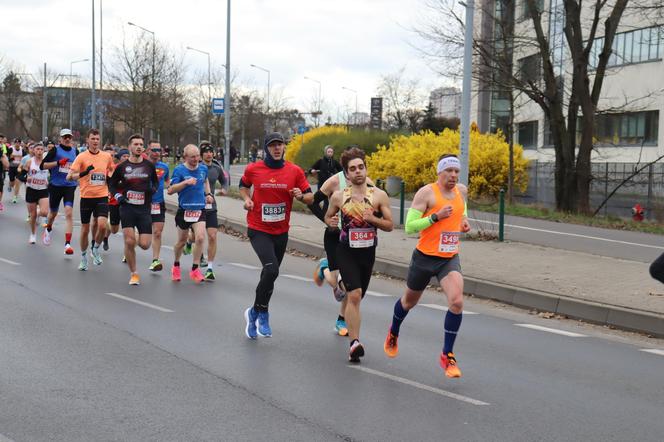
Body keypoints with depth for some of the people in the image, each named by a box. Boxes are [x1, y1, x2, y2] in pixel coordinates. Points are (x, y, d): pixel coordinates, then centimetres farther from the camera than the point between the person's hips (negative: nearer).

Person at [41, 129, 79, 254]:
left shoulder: (75, 151, 8)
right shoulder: (55, 150, -3)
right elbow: (43, 165, -9)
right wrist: (58, 162, -19)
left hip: (70, 186, 1)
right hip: (55, 186, -1)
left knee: (69, 213, -16)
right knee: (53, 212, 17)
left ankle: (68, 244, -19)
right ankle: (48, 229, 51)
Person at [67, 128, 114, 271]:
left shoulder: (107, 156, 5)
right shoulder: (82, 157, -5)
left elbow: (112, 171, 26)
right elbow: (69, 176, -12)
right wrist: (84, 173, -27)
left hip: (102, 196, 1)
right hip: (86, 197, -1)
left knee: (102, 225, -18)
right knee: (85, 229, 7)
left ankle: (96, 249, 10)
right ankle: (83, 257, 27)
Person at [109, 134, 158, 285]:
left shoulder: (149, 165, 5)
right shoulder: (122, 166, 3)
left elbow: (156, 181, 18)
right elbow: (112, 184, 15)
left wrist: (153, 189, -4)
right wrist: (117, 196, -2)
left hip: (144, 208, 1)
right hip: (127, 207, -1)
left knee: (144, 245, -7)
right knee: (129, 242, -10)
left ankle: (140, 238, 32)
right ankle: (134, 274, 5)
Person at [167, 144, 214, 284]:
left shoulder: (203, 168, 3)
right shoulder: (179, 170, -10)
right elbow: (170, 190, -16)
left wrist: (208, 194, 11)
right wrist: (186, 182, -27)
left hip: (200, 209, 2)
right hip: (184, 210, -2)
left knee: (200, 237, -16)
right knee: (182, 241, 12)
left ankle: (195, 269, -4)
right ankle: (176, 265, 37)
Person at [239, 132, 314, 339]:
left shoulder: (295, 171, -3)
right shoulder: (253, 169, -5)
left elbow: (310, 197, 3)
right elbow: (243, 185, 15)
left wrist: (301, 196, -19)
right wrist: (247, 199, -4)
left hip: (281, 231, 4)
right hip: (258, 230, -3)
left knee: (269, 273, 14)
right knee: (271, 269, -23)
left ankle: (255, 313, 34)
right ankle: (262, 314, -4)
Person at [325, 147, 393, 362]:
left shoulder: (379, 195, -5)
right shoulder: (338, 196, -4)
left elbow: (389, 225, 0)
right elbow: (328, 217, 14)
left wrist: (373, 219, -18)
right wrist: (331, 222, -10)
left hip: (368, 251, 2)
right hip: (346, 250, -2)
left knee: (357, 296, 17)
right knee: (354, 296, -18)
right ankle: (354, 343, -20)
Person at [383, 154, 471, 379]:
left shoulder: (462, 190, 5)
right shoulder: (426, 193, -13)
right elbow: (409, 226, -16)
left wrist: (464, 220, 9)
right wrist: (436, 216, -26)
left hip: (450, 259, 3)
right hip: (425, 257, -3)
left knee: (457, 302, -21)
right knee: (409, 301, 18)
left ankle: (447, 355, -6)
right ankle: (393, 334, 52)